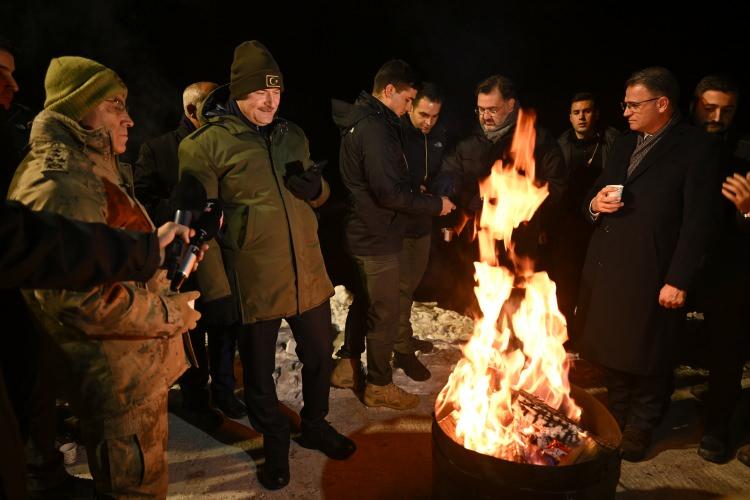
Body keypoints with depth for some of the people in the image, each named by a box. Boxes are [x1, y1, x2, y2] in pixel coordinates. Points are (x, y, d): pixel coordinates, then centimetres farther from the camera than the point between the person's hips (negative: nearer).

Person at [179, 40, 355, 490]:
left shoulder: (293, 136, 7)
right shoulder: (205, 145, -9)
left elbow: (319, 194, 18)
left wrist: (315, 187, -7)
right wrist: (217, 290, -13)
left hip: (310, 276, 5)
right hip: (254, 284, -4)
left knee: (320, 357, 20)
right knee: (260, 373, 14)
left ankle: (315, 424, 47)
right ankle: (275, 441, 40)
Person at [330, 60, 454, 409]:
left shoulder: (361, 121, 11)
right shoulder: (375, 128, -22)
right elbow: (389, 192, -27)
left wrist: (417, 194, 10)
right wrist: (434, 205, -16)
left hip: (364, 233, 10)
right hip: (378, 239, -10)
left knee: (364, 302, 22)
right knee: (385, 314, 4)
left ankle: (347, 367, 38)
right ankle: (379, 386, 20)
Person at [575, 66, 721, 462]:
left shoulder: (696, 147, -6)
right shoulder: (622, 145, 15)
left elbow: (698, 221, -11)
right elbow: (593, 197, 21)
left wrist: (678, 281, -15)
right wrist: (595, 204, -3)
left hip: (649, 275, -6)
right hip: (605, 268, 6)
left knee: (644, 360, 9)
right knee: (610, 354, 16)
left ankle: (638, 430, 29)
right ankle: (615, 418, 35)